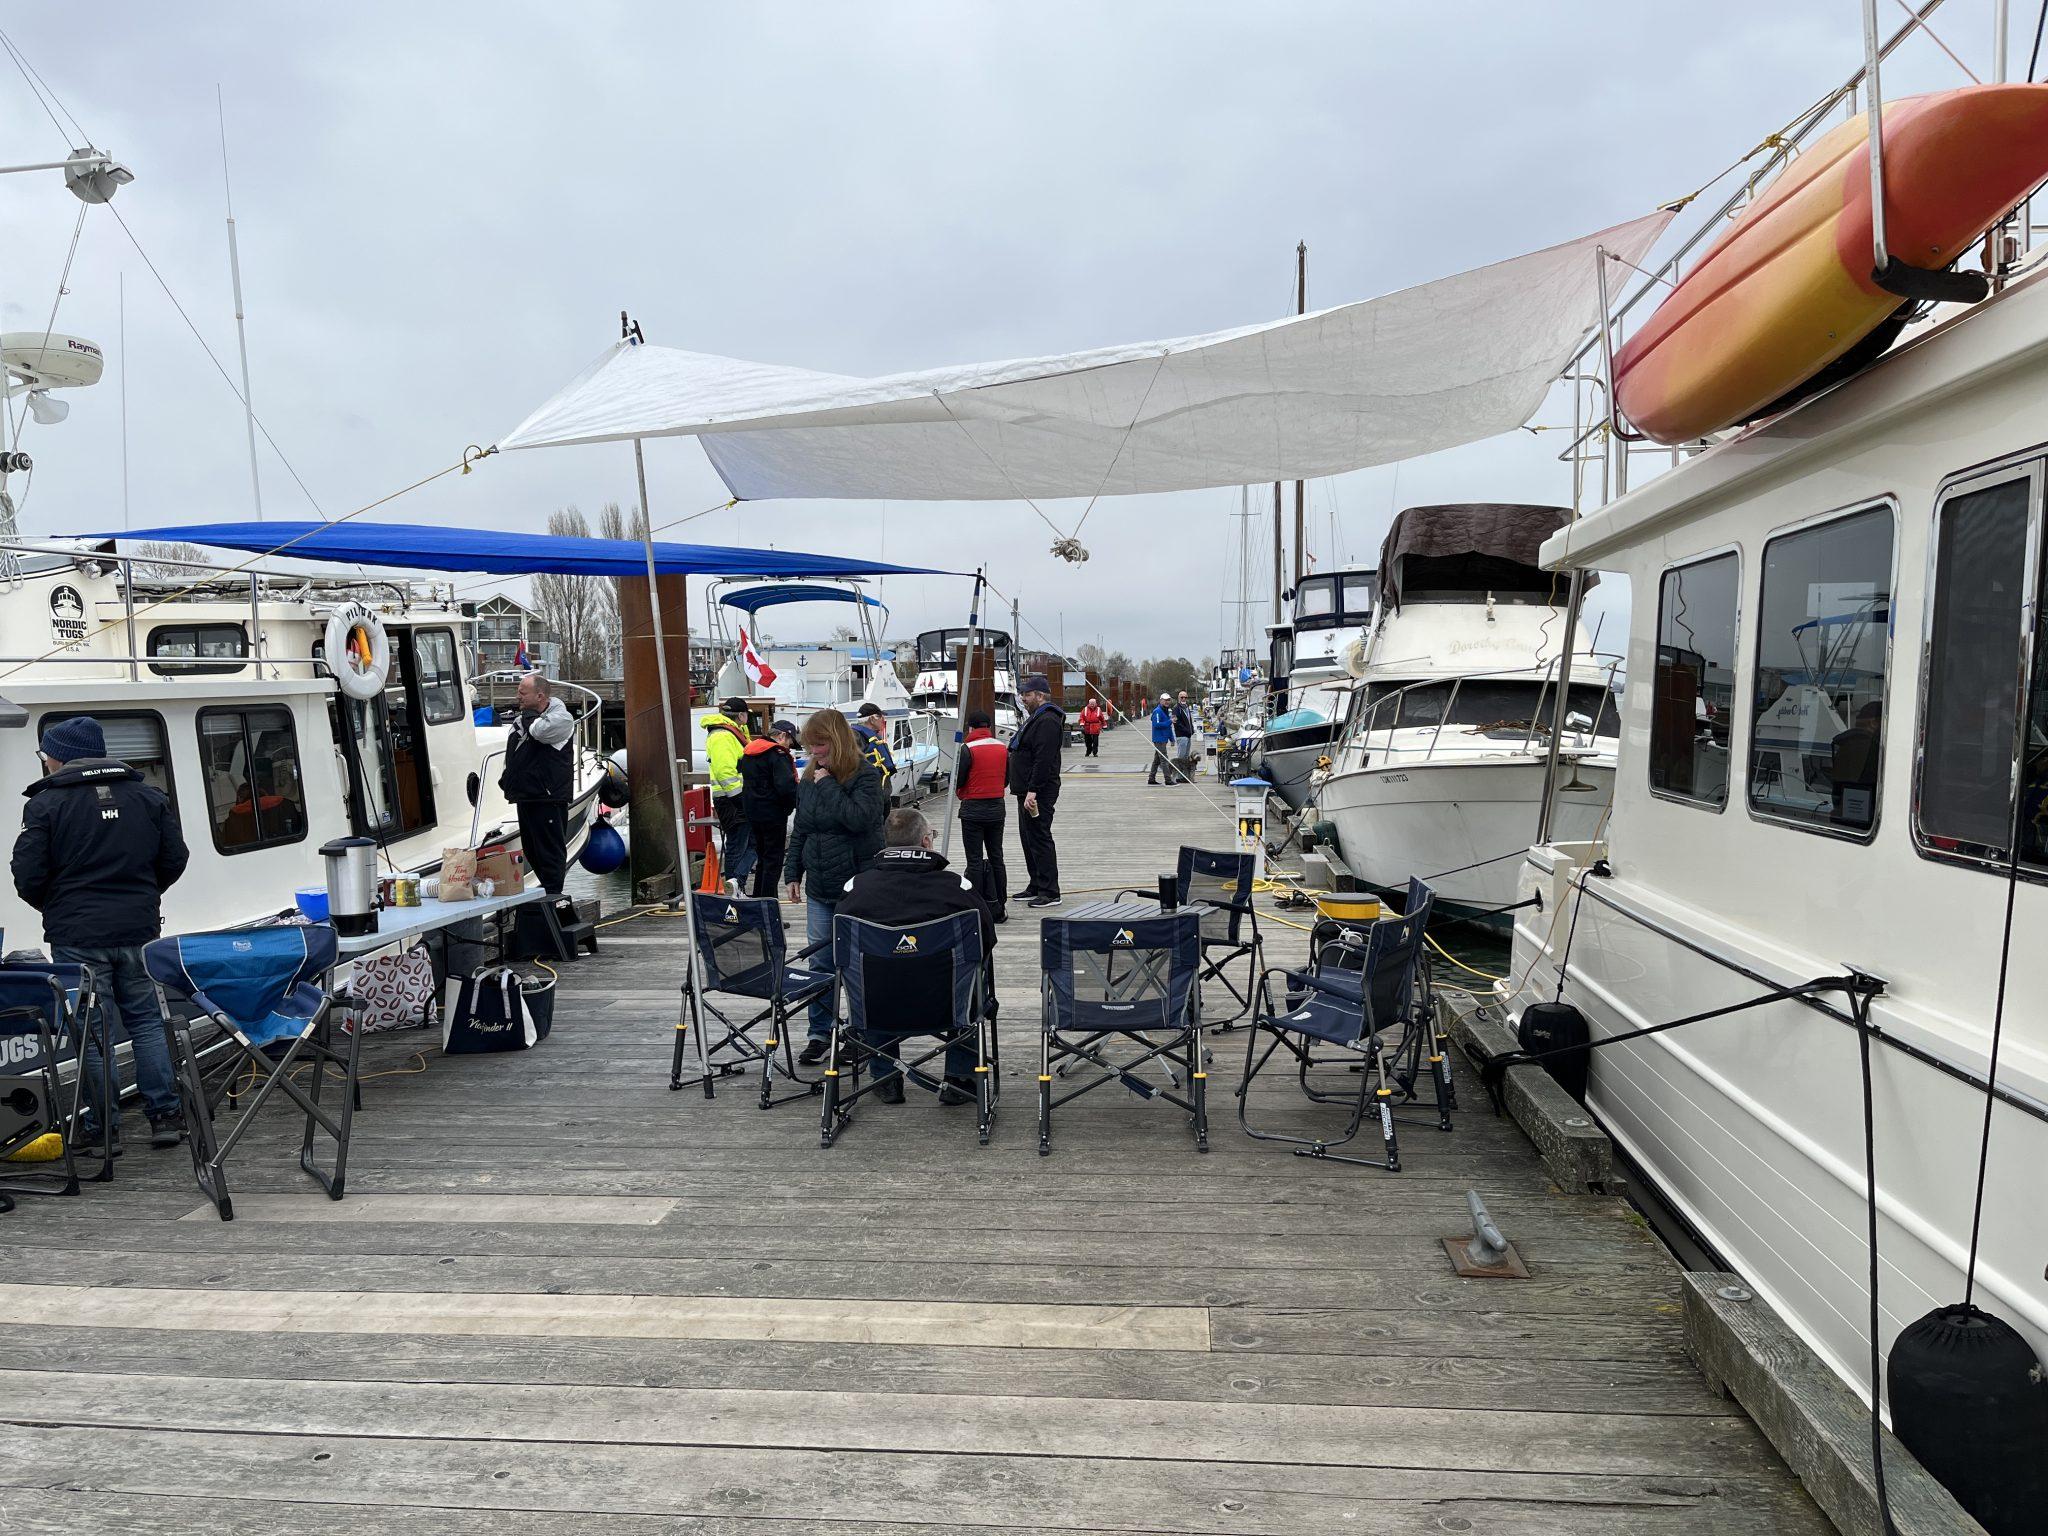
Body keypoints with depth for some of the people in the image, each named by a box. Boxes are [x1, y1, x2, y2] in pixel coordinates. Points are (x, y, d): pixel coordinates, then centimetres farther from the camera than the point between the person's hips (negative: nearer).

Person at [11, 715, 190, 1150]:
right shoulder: (149, 796, 5)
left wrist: (57, 909, 10)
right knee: (146, 1020, 12)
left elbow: (28, 877, -9)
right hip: (139, 930, 4)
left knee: (92, 1031, 4)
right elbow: (174, 860, 8)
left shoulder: (46, 803, -7)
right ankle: (164, 1115, 11)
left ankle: (101, 1126, 11)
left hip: (77, 937, -3)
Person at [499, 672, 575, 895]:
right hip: (525, 796, 9)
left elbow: (538, 730, -29)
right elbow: (512, 754, 28)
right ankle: (545, 891, 27)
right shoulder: (521, 719, 17)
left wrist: (527, 711, -10)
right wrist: (507, 779, 19)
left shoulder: (561, 719, -8)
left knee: (550, 850, -5)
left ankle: (552, 894, -1)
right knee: (531, 849, 16)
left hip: (547, 798, -9)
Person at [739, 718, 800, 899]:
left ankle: (757, 897, 27)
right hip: (773, 814, -9)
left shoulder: (749, 751, 13)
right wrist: (798, 801, -11)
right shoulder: (778, 754, -17)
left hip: (752, 811, 9)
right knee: (774, 859, -1)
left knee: (762, 856, 20)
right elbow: (786, 785, -26)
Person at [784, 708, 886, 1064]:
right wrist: (793, 872, 12)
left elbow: (859, 818, -24)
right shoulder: (808, 778, 10)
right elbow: (799, 830, 16)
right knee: (819, 961, 7)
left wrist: (828, 785, -19)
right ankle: (820, 1032, 17)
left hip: (859, 885, -5)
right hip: (819, 887, 5)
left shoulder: (866, 775, -8)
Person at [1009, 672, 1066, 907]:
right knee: (1028, 839, 16)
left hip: (1039, 793, -11)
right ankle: (1035, 887, 25)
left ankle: (1050, 892, -4)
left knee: (1040, 839, -8)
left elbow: (1043, 760, -24)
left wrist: (1032, 791, -27)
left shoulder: (1048, 721, -16)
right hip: (1027, 791, 11)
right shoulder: (1035, 718, 19)